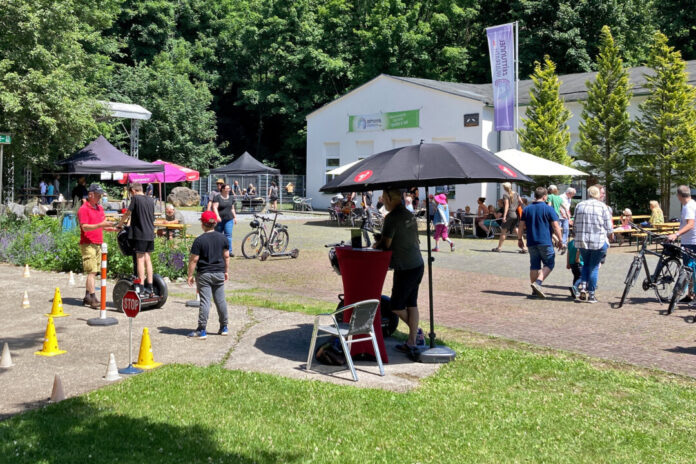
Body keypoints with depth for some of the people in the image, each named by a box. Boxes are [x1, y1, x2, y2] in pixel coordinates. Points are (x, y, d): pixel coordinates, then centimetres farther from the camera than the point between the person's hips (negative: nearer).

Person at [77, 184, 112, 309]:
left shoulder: (100, 208, 16)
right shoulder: (83, 209, -9)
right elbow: (85, 227, -18)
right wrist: (100, 225, -29)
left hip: (98, 244, 8)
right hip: (88, 244, -8)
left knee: (93, 272, 10)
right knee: (92, 272, -11)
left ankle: (87, 297, 18)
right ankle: (93, 298, -11)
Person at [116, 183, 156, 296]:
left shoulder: (136, 198, -7)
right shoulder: (151, 200, 11)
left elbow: (127, 213, -4)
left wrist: (119, 225, 10)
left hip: (140, 234, -6)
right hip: (150, 233, 6)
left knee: (140, 259, -2)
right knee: (147, 258, 11)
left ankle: (141, 287, -1)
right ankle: (149, 287, 12)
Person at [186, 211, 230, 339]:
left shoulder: (199, 240, -11)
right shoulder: (222, 238, 3)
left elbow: (194, 260, -11)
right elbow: (226, 256, 8)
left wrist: (190, 275, -4)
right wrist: (226, 271, 18)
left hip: (204, 275, -4)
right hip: (219, 273, 4)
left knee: (205, 301, -4)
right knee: (220, 300, 12)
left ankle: (202, 330, -4)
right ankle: (224, 327, 20)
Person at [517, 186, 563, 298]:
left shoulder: (526, 209, 7)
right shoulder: (548, 209, -5)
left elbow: (521, 226, 8)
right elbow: (556, 227, -6)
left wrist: (519, 239, 17)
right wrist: (560, 240, 3)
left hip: (531, 242, 5)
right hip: (545, 242, -5)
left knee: (534, 265, 10)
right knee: (549, 264, 4)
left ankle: (535, 290, 12)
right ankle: (538, 282, -16)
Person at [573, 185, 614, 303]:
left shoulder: (579, 205, 5)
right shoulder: (602, 206, -4)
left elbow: (575, 225, 10)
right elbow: (608, 227, -2)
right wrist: (611, 235, 16)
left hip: (581, 241, 3)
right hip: (599, 241, -3)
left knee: (586, 264, 20)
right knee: (594, 267, 6)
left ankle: (583, 286, 1)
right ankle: (591, 294, 6)